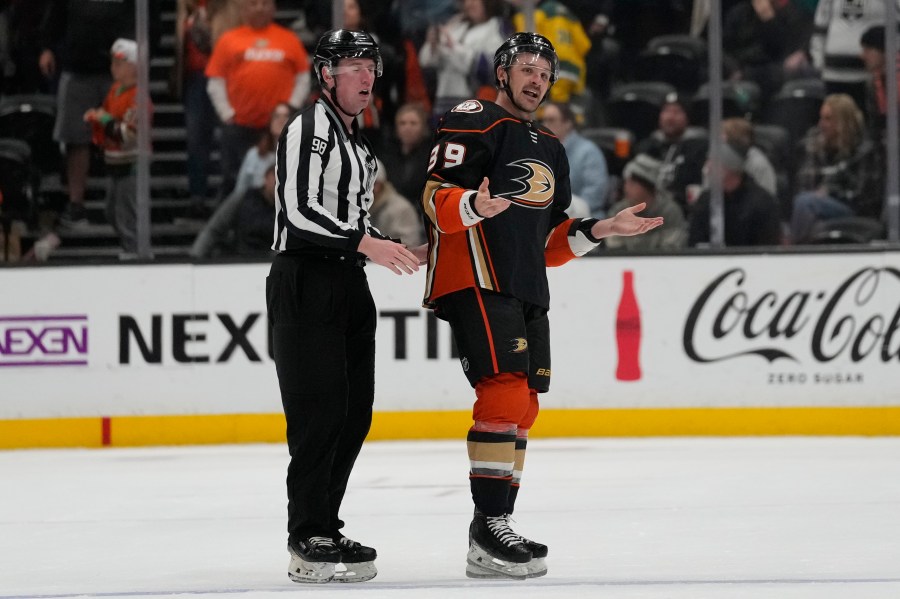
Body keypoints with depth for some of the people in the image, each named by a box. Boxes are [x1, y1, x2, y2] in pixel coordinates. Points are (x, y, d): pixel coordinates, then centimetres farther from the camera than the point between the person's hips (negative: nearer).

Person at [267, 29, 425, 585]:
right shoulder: (310, 128, -9)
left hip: (348, 283, 10)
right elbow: (300, 210, -20)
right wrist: (367, 243, -25)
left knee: (355, 414, 8)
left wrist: (400, 252, 15)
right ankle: (310, 541, -11)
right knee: (320, 410, -12)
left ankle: (323, 526, 15)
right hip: (305, 282, -10)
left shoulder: (358, 141, 21)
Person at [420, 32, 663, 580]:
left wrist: (604, 229, 14)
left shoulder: (550, 149, 24)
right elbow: (437, 197, -15)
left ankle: (496, 529, 18)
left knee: (522, 408, 10)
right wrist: (474, 205, -34)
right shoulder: (473, 123, -4)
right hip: (477, 282, -9)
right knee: (506, 392, -20)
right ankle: (489, 528, -23)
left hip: (528, 290, 9)